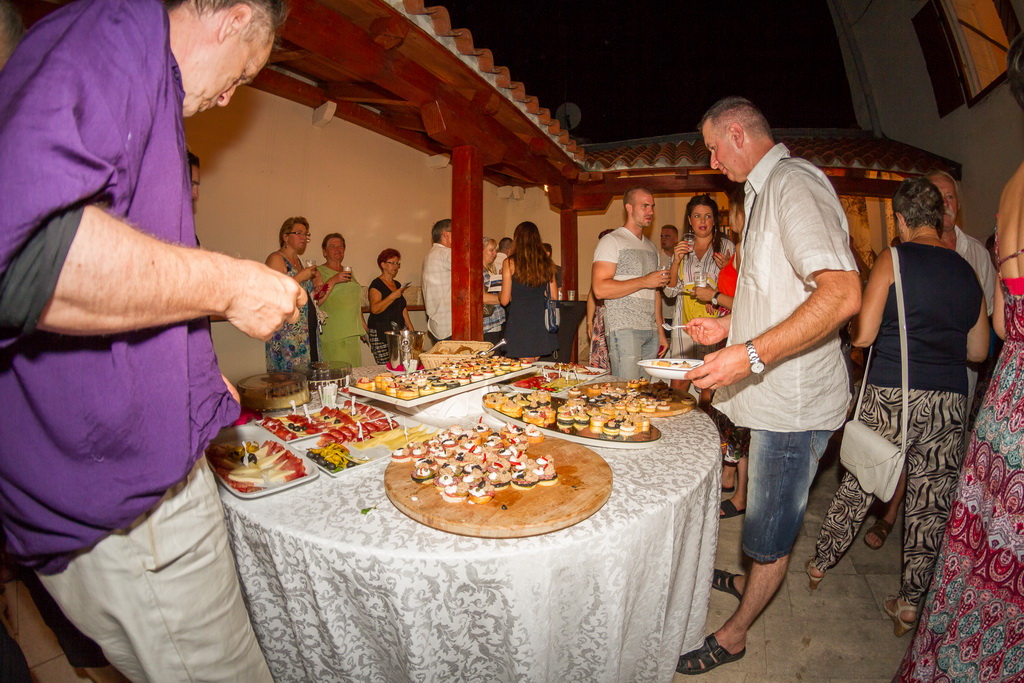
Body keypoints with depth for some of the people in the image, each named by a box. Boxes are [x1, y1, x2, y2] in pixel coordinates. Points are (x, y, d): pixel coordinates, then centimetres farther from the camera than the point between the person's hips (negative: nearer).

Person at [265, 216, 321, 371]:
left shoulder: (298, 261, 18)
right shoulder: (276, 259, -7)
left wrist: (316, 283, 11)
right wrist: (301, 277, -16)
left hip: (304, 333, 8)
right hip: (284, 331, -8)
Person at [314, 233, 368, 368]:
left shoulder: (348, 272, 19)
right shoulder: (319, 272, 0)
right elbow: (315, 302, -13)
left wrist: (363, 327, 22)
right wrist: (333, 280, -18)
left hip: (354, 334, 6)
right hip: (333, 336, -6)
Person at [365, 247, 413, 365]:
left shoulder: (397, 284, 18)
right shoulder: (376, 284, -5)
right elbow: (375, 309, -18)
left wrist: (411, 328, 17)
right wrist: (393, 296, -21)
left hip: (400, 330, 7)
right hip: (380, 334, -6)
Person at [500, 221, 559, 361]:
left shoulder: (510, 263, -7)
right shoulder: (547, 263, 3)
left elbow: (505, 300, -5)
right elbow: (554, 297, 7)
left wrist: (499, 295, 17)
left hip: (520, 320, -4)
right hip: (542, 319, 4)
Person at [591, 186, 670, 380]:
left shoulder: (651, 247, 22)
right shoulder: (611, 241, -2)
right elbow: (600, 289, -15)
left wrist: (660, 331, 18)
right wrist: (643, 281, -14)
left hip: (651, 331, 7)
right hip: (624, 329, -7)